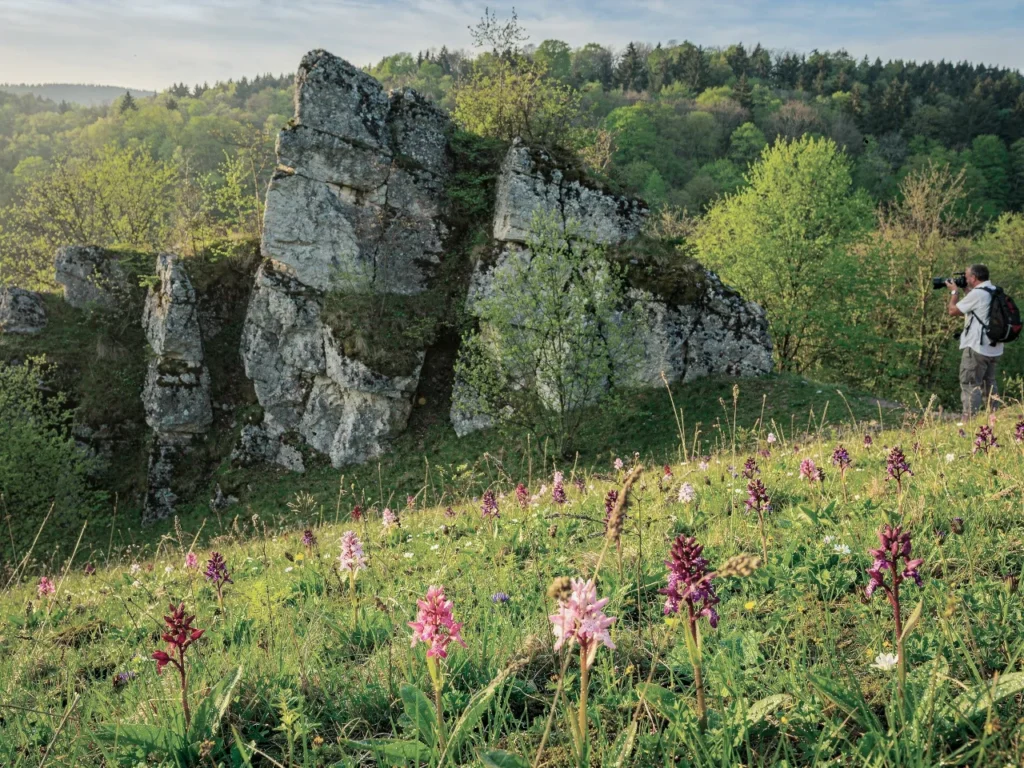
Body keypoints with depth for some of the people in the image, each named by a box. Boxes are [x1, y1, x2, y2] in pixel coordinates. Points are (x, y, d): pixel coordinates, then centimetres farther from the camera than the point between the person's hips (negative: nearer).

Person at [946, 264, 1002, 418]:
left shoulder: (976, 294, -17)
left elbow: (953, 310, -7)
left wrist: (954, 291, 7)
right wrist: (967, 291, 17)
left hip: (977, 347, -9)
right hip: (994, 348, 9)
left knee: (970, 385, -4)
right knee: (989, 383, 18)